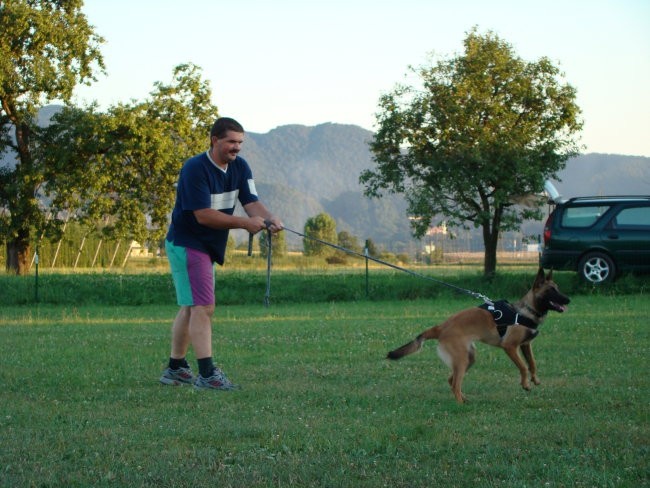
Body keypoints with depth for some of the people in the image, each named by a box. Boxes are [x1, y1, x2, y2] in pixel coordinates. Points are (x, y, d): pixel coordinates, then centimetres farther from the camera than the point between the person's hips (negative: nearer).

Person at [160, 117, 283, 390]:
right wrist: (245, 223, -28)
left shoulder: (240, 167, 3)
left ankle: (175, 369, 26)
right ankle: (207, 374, -19)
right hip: (186, 245, -9)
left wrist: (269, 219, -29)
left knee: (190, 307, 16)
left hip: (208, 248, 9)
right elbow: (203, 214, -26)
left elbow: (251, 201, -7)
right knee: (203, 307, -15)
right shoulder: (195, 169, -21)